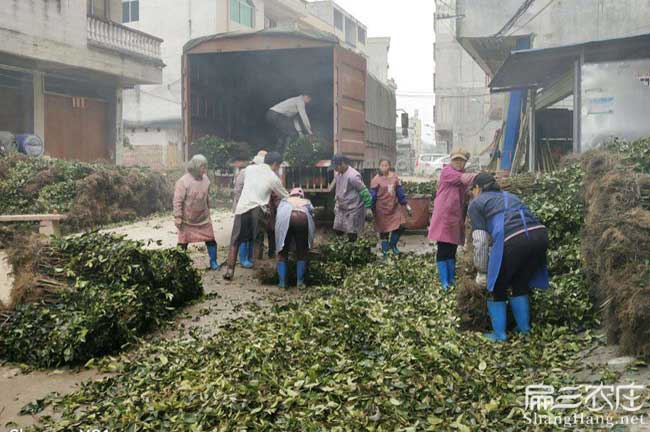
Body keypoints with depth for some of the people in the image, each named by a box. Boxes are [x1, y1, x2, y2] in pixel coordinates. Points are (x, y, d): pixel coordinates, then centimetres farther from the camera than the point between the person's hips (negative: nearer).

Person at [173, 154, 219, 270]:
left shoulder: (205, 179, -1)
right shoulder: (183, 181, -19)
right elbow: (177, 201, -17)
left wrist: (208, 211, 17)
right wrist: (178, 217, -18)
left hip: (204, 218, 4)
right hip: (187, 220, -4)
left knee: (211, 240, 6)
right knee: (183, 243, 7)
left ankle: (213, 262, 23)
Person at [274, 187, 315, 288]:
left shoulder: (284, 201, 38)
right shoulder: (307, 202, 39)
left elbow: (277, 217, 28)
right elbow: (312, 215, 28)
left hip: (285, 218, 0)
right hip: (304, 218, 0)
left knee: (282, 253, 12)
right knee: (301, 253, 16)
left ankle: (282, 282, 8)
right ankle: (300, 282, 12)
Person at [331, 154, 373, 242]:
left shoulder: (353, 176, -24)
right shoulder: (337, 173, 2)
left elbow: (363, 191, -20)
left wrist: (367, 207, -17)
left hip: (353, 209, -8)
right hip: (341, 208, 8)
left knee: (351, 235, -4)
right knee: (338, 230, 9)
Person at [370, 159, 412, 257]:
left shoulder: (394, 177, 2)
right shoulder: (376, 180, -11)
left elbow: (400, 192, 7)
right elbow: (372, 195, -10)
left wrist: (406, 204, 6)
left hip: (394, 207, 4)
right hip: (382, 209, -4)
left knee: (400, 226, -2)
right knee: (384, 230, 4)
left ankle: (392, 245, 24)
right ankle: (385, 251, 20)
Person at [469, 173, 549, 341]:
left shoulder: (476, 203, 16)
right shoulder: (509, 196, 34)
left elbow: (481, 241, 7)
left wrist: (481, 272, 14)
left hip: (513, 240, -6)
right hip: (539, 233, 6)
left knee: (497, 288, 17)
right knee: (520, 284, 27)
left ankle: (499, 334, 21)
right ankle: (524, 329, 33)